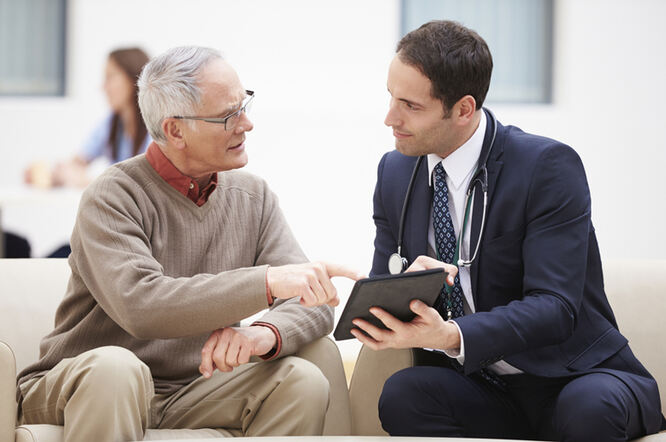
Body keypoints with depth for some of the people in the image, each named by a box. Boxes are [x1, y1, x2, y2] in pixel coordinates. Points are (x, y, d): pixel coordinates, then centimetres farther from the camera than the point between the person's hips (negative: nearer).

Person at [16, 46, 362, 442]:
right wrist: (268, 281, -36)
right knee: (114, 367, -38)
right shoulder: (113, 198, -12)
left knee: (303, 380, -20)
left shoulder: (253, 197, 7)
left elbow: (314, 306, 0)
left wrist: (267, 333, -25)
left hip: (191, 395, 5)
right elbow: (139, 305, -30)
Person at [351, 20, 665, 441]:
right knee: (403, 394, -29)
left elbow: (555, 307, -20)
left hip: (570, 382, -4)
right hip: (475, 388, 4)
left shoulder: (548, 166, -12)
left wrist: (451, 336, -37)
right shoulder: (395, 171, 7)